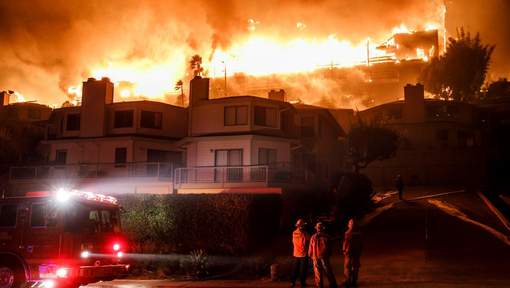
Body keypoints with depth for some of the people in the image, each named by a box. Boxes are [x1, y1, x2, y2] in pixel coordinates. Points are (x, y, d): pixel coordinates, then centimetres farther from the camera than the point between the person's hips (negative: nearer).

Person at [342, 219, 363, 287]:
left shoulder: (348, 233, -18)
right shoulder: (359, 233, -1)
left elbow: (346, 243, -15)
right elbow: (361, 243, 7)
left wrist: (344, 250, -1)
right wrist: (360, 251, 17)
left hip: (349, 252, -5)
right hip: (357, 252, 5)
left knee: (347, 266, 4)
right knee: (355, 266, 12)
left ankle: (348, 281, 4)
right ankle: (354, 281, 17)